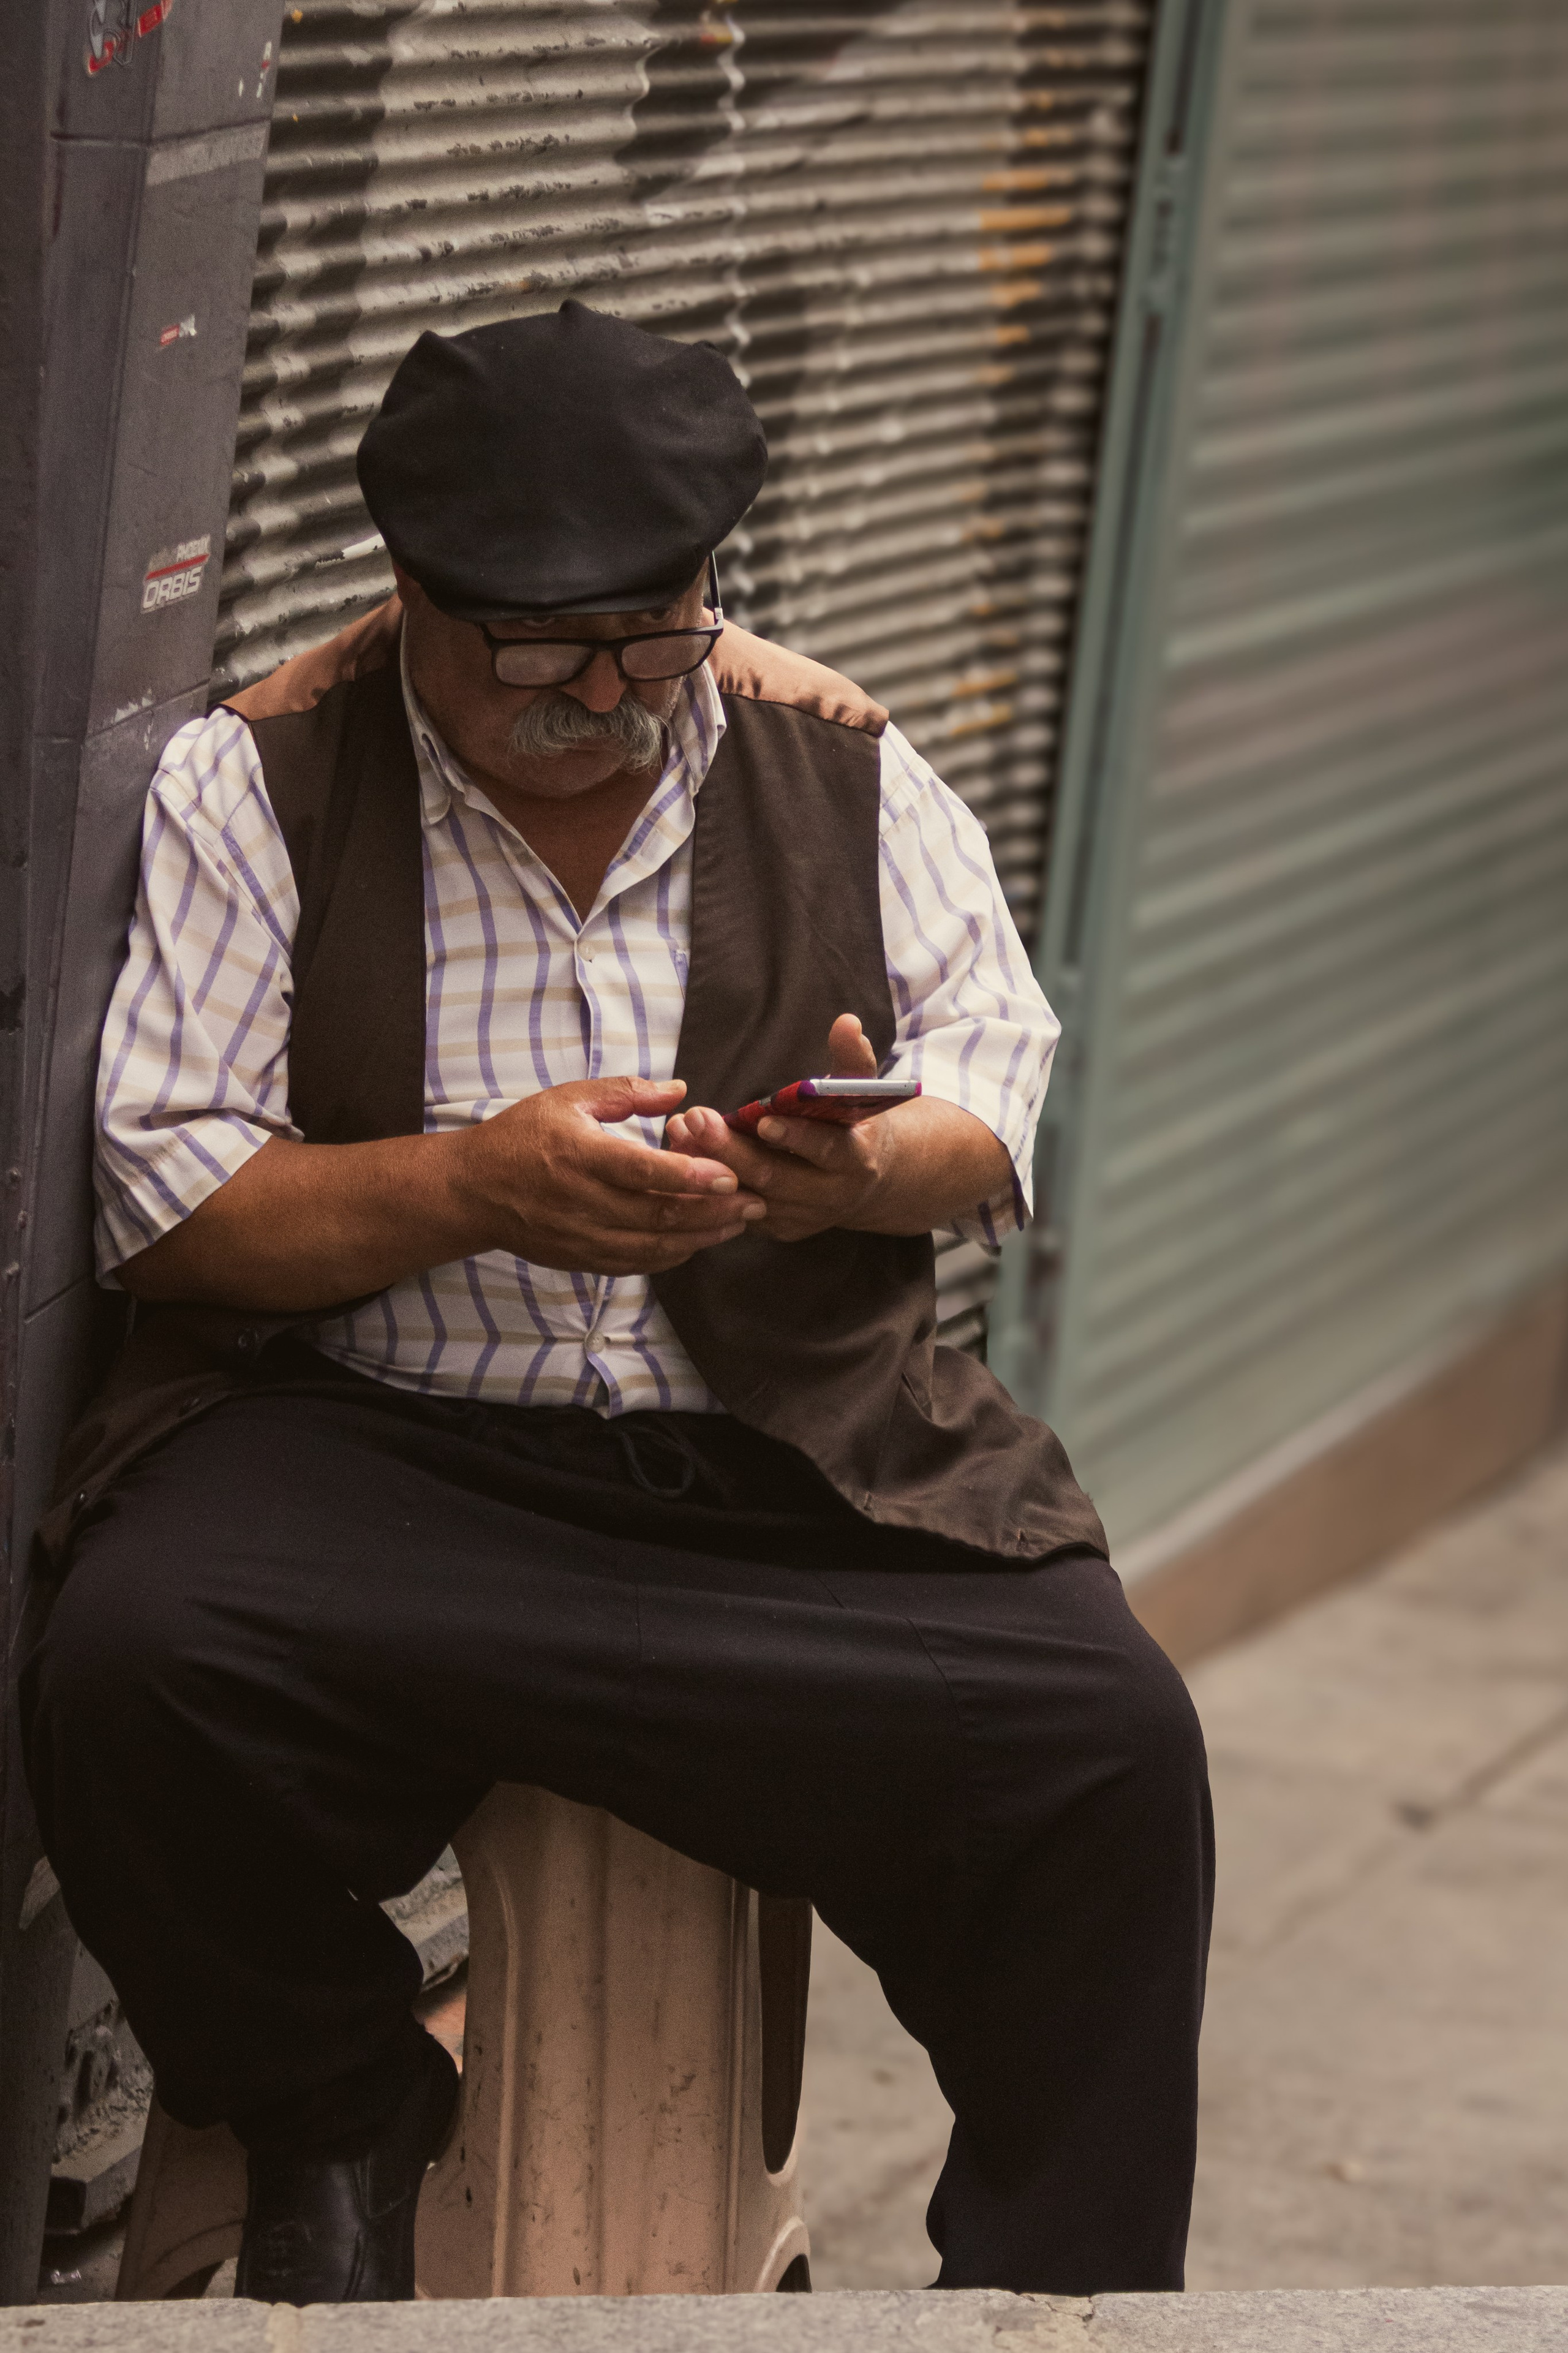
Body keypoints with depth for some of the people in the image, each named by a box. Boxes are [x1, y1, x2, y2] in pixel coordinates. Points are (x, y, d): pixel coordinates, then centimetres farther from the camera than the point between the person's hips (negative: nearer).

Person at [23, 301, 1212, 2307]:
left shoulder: (839, 763, 11)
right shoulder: (253, 786, 3)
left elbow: (1000, 1099, 8)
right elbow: (165, 1191, -3)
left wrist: (868, 1166, -17)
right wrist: (472, 1188, -20)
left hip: (796, 1466, 2)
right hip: (368, 1445, -1)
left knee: (1110, 1750, -24)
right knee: (131, 1664, -32)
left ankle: (1057, 2293, -2)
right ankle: (333, 2122, -1)